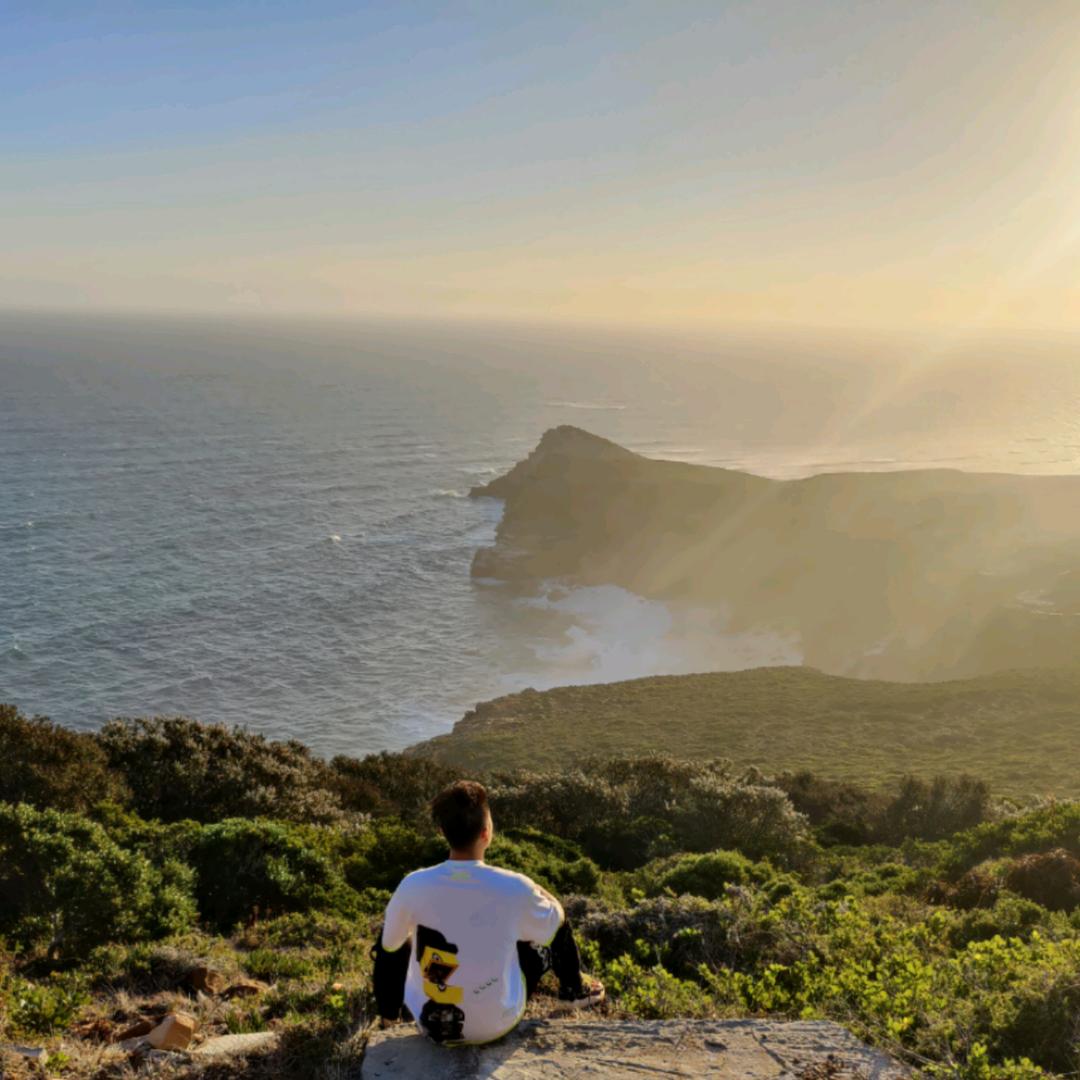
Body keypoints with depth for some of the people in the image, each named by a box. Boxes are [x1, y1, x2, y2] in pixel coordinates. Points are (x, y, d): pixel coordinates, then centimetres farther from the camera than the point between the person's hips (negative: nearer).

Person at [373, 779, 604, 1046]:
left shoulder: (414, 886, -18)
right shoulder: (514, 888, -23)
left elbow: (389, 945, 2)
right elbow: (554, 925, -1)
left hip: (429, 1024, 1)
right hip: (495, 1026, -1)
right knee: (554, 927, 18)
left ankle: (389, 1014, 48)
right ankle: (573, 990, 45)